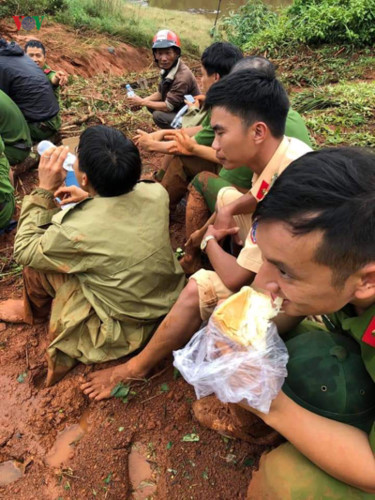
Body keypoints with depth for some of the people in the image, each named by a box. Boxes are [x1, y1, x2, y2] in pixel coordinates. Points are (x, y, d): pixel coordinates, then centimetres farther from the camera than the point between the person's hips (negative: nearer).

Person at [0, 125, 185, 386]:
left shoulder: (79, 232, -32)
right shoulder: (157, 192, -16)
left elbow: (24, 251, -10)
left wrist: (44, 190, -11)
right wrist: (88, 197, 7)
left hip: (128, 329, -6)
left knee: (35, 263, 0)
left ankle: (36, 311, 33)